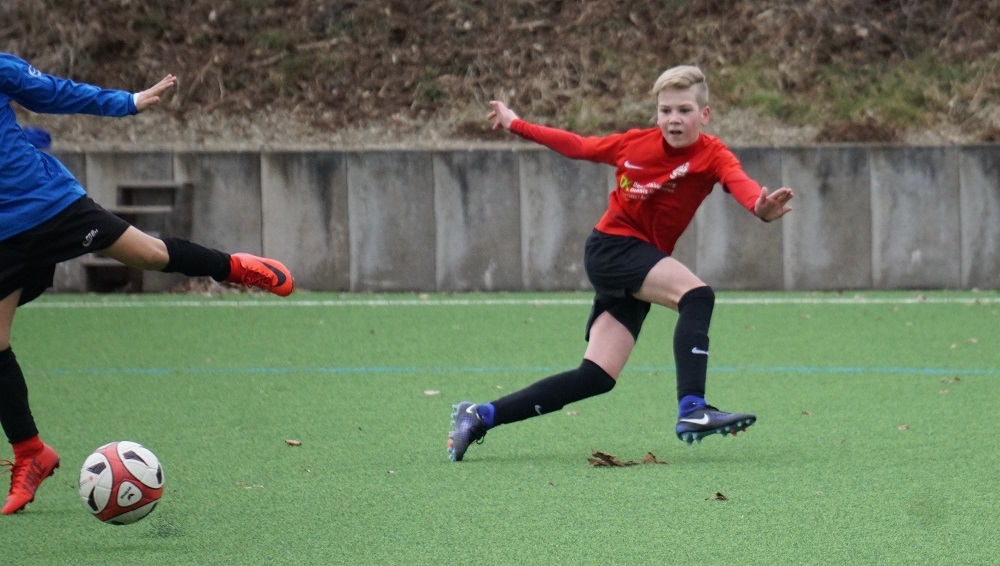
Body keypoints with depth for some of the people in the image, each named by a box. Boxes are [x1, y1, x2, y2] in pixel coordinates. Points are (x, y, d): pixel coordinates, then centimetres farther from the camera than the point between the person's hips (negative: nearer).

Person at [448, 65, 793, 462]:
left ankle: (482, 417, 6)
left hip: (643, 259, 3)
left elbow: (738, 181, -29)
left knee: (598, 377, -2)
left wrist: (760, 206, -52)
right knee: (696, 295, -28)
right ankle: (692, 409, -39)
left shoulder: (712, 155, -6)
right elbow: (578, 147, 13)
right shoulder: (635, 144, -4)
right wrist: (515, 125, 19)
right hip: (611, 247, -3)